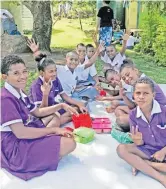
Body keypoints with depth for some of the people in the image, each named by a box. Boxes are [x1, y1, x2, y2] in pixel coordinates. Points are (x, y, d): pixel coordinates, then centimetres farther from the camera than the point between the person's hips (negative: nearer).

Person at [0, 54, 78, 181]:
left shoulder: (19, 93, 7)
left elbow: (37, 112, 19)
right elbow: (20, 133, -28)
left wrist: (61, 106, 7)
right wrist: (53, 130, -20)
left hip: (26, 137, 10)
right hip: (15, 148, -10)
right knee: (70, 143, -19)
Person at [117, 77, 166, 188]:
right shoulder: (133, 115, -8)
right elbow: (140, 143, -3)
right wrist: (137, 141, -26)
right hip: (147, 150, 3)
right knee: (121, 149, -22)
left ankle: (140, 163, -13)